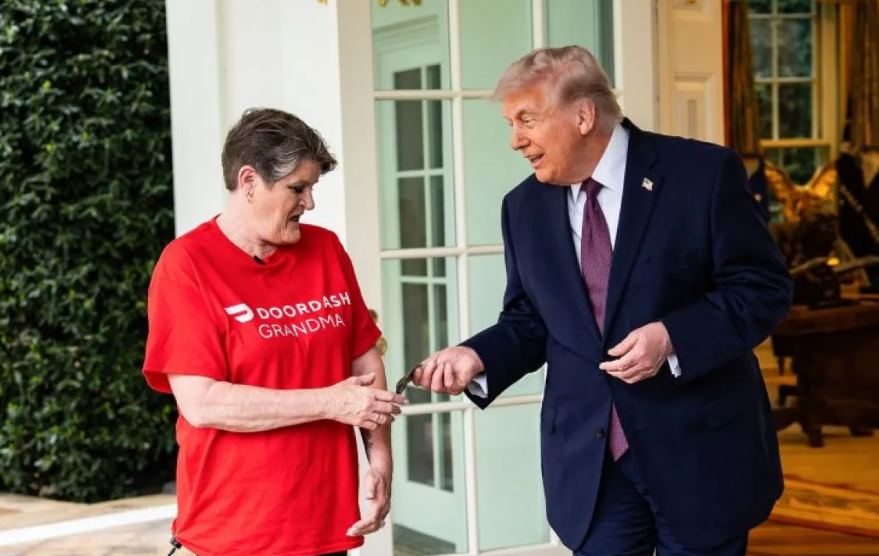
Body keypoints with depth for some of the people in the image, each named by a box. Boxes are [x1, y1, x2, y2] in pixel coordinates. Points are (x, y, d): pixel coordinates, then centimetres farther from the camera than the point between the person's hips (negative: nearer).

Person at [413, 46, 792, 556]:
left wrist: (673, 338, -22)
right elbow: (529, 321, 11)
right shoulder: (524, 207, 6)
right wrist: (477, 357, -9)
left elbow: (764, 287, -9)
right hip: (588, 460, 3)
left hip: (699, 447, -3)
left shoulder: (704, 173, -9)